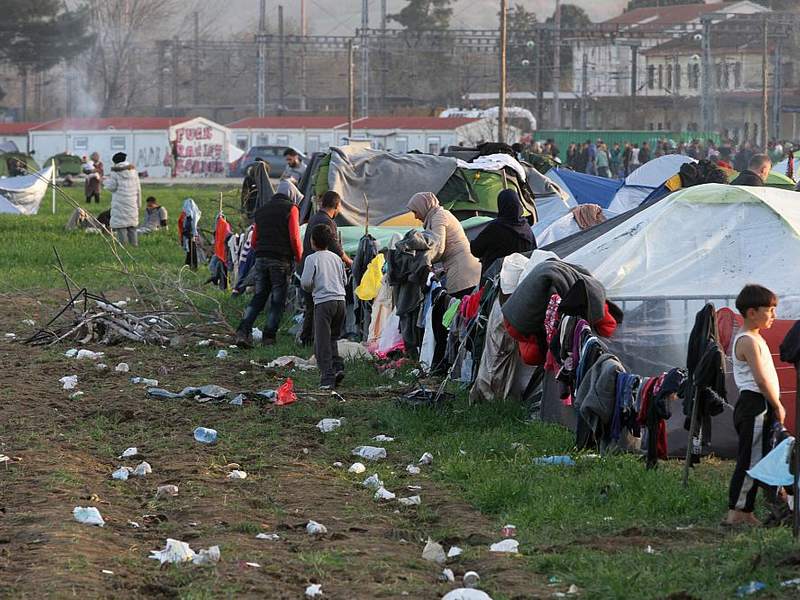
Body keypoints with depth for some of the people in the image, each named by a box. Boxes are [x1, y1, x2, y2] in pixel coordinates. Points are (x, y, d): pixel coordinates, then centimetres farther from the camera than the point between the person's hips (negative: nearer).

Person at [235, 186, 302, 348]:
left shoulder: (261, 211, 17)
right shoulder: (291, 209, -1)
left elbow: (253, 241, 18)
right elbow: (294, 238, -8)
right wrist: (299, 258, 4)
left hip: (261, 259, 5)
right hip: (281, 261, -5)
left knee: (258, 298, 10)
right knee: (278, 301, 3)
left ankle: (243, 332, -6)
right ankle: (268, 338, 0)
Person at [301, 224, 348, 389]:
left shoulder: (312, 259, -4)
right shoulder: (336, 258, 13)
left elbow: (305, 282, -9)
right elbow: (344, 280, 18)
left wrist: (310, 289, 12)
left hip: (323, 302, -6)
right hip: (340, 300, 6)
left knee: (322, 341, -3)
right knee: (332, 337, 20)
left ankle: (327, 377, -9)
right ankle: (337, 365, 1)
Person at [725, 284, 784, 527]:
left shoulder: (755, 339, 19)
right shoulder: (748, 341, -14)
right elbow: (761, 380, -18)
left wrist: (775, 406, 15)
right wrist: (778, 406, -11)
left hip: (761, 408, 10)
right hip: (753, 405, -10)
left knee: (756, 462, 10)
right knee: (750, 461, -10)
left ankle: (745, 512, 12)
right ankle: (736, 513, -10)